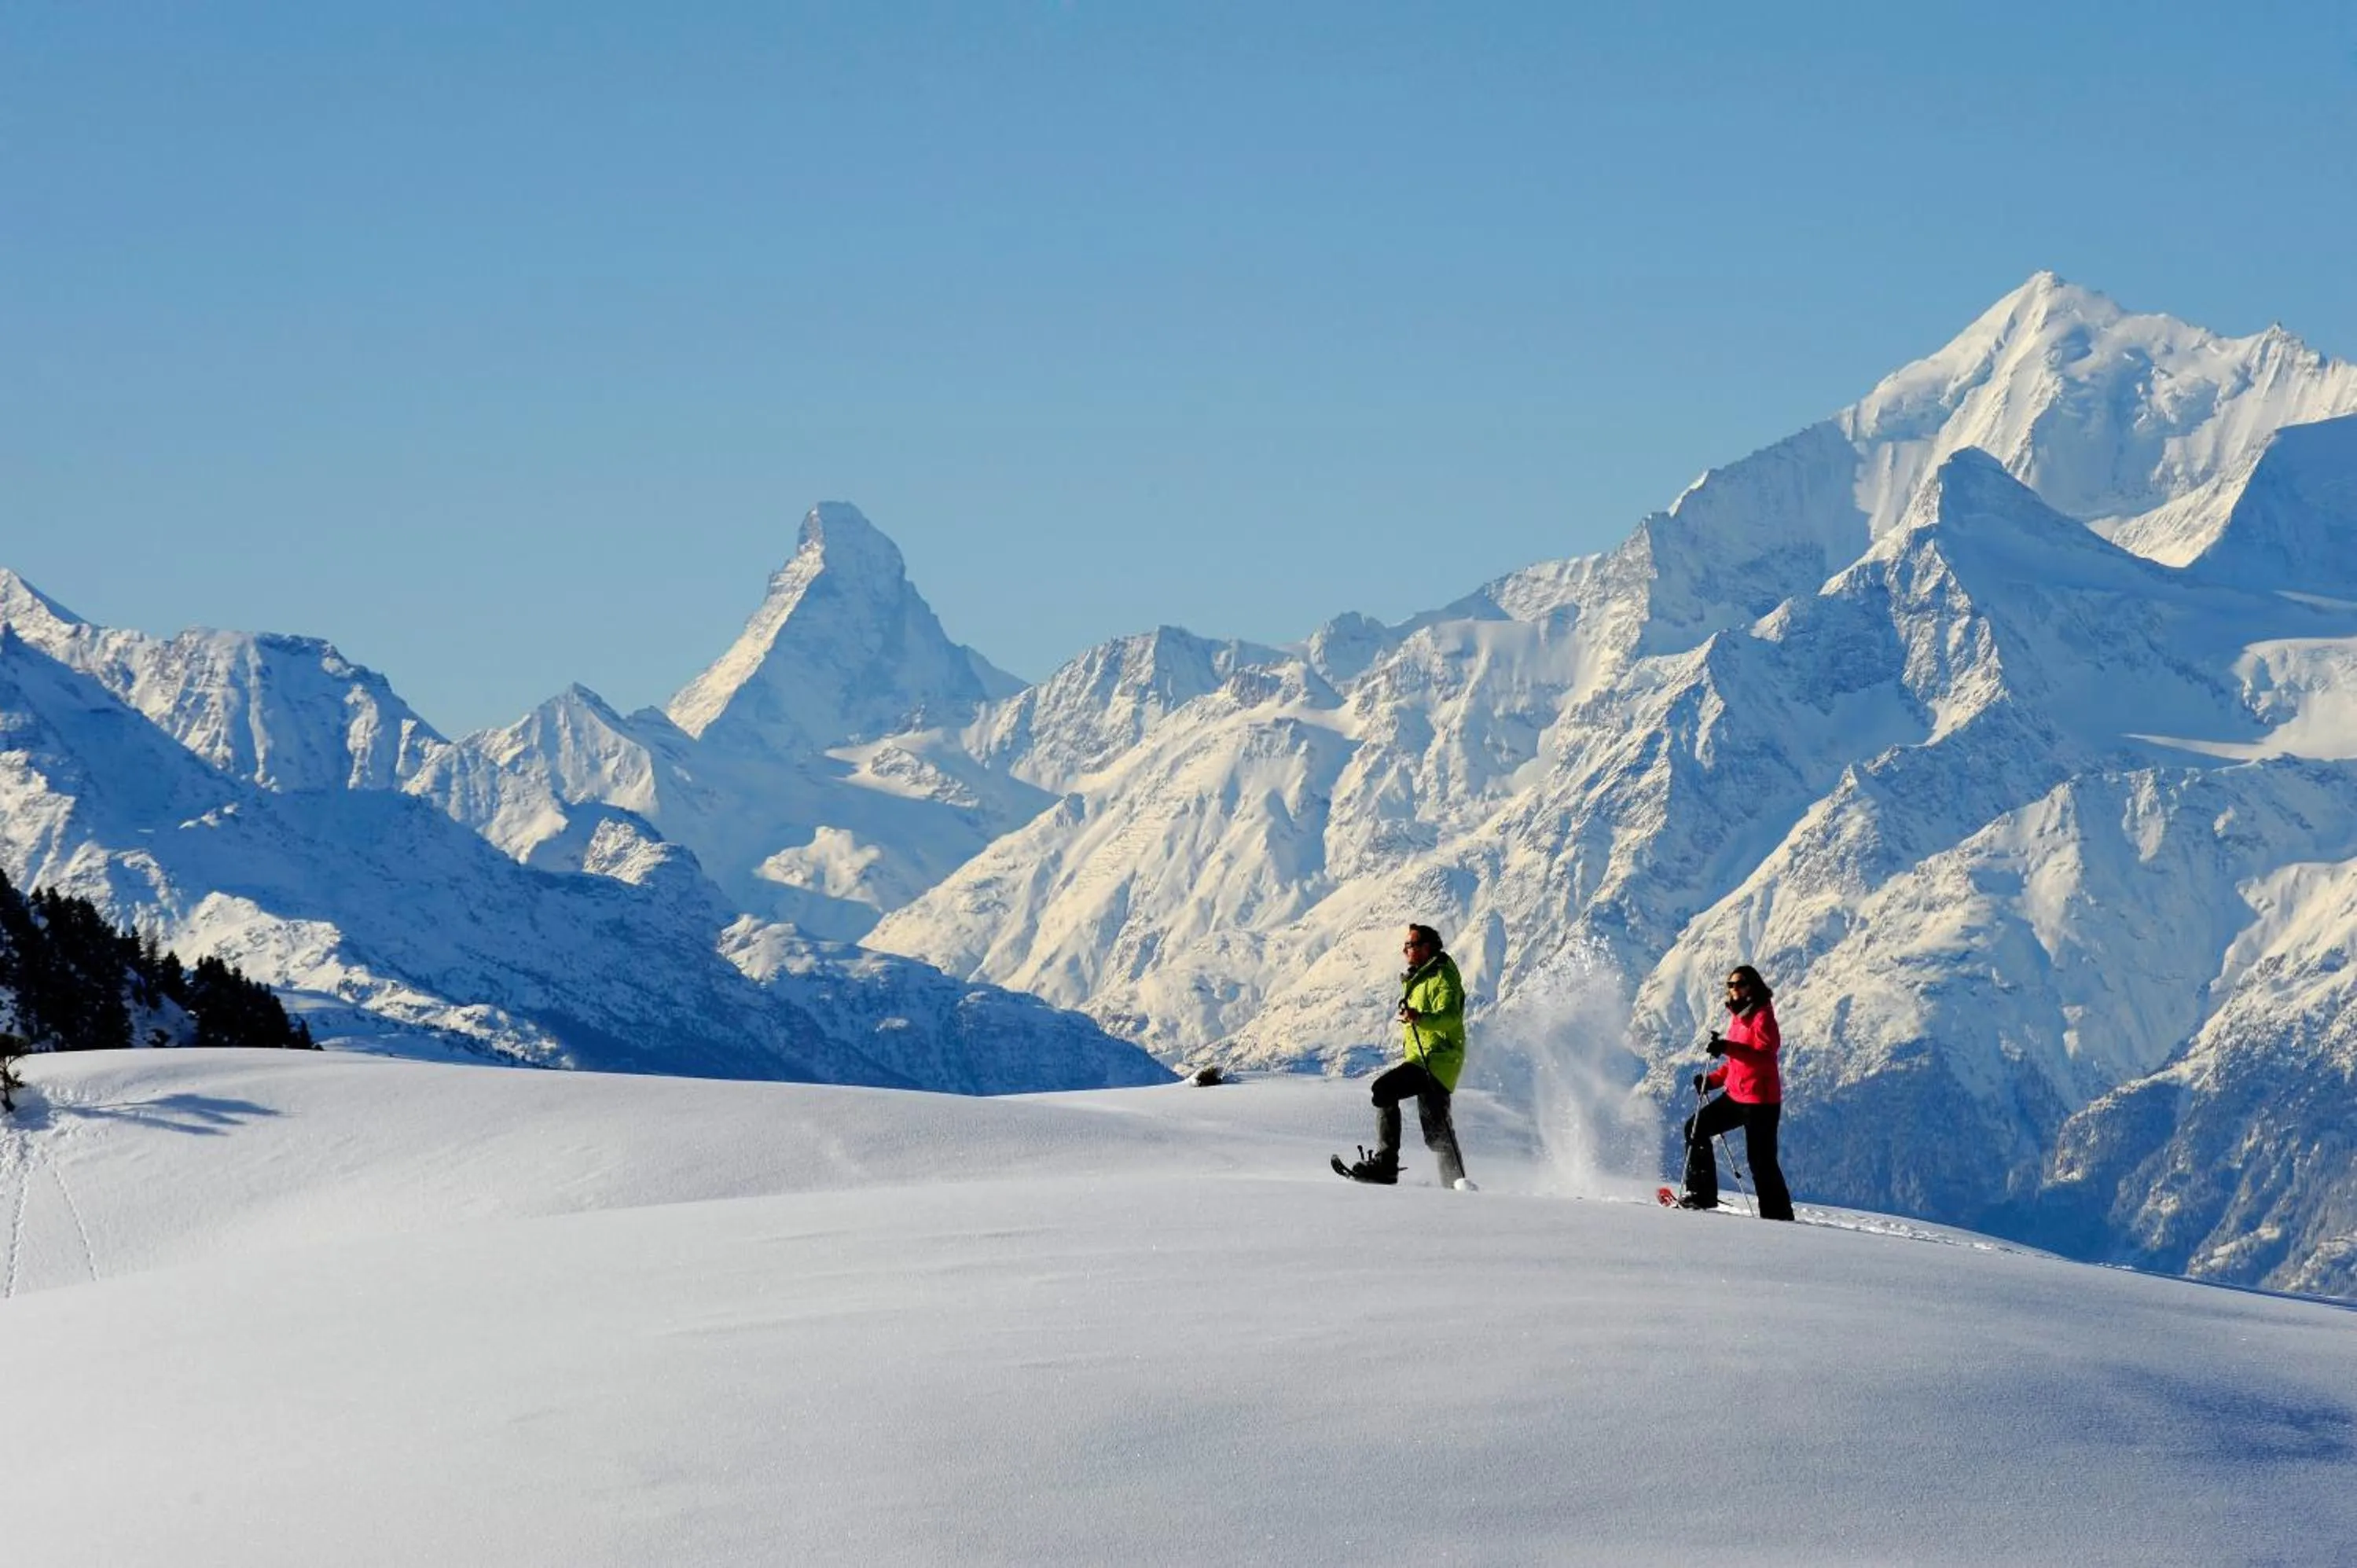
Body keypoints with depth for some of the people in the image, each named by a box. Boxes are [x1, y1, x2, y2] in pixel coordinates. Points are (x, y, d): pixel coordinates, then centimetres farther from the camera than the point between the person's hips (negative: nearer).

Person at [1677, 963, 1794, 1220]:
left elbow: (1765, 1054, -22)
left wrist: (1727, 1047, -29)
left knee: (1761, 1161, -8)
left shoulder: (1762, 1015, -10)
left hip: (1760, 1099, -9)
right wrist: (1713, 1079, 13)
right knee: (1696, 1127, 6)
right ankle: (1702, 1193, 9)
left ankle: (1779, 1215, -3)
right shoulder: (1738, 1016, 16)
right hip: (1736, 1095, 9)